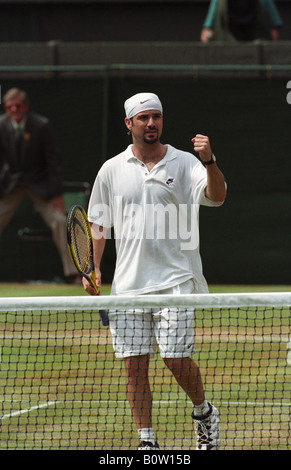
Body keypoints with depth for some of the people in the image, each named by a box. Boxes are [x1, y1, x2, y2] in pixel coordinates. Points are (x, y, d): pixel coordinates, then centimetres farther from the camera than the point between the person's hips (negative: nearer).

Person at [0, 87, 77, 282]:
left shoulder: (41, 125, -16)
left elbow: (53, 160, -13)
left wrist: (57, 193, -15)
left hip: (39, 183, -2)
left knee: (59, 221, -13)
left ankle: (72, 272, -5)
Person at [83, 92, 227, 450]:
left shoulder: (184, 164, 1)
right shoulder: (112, 170, 9)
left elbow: (216, 196, -15)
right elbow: (98, 223, 15)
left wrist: (209, 162, -34)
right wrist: (93, 268, 4)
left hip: (174, 279, -3)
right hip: (127, 283, 3)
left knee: (176, 359, -8)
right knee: (135, 364, 0)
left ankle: (203, 411, 20)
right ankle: (146, 440, 9)